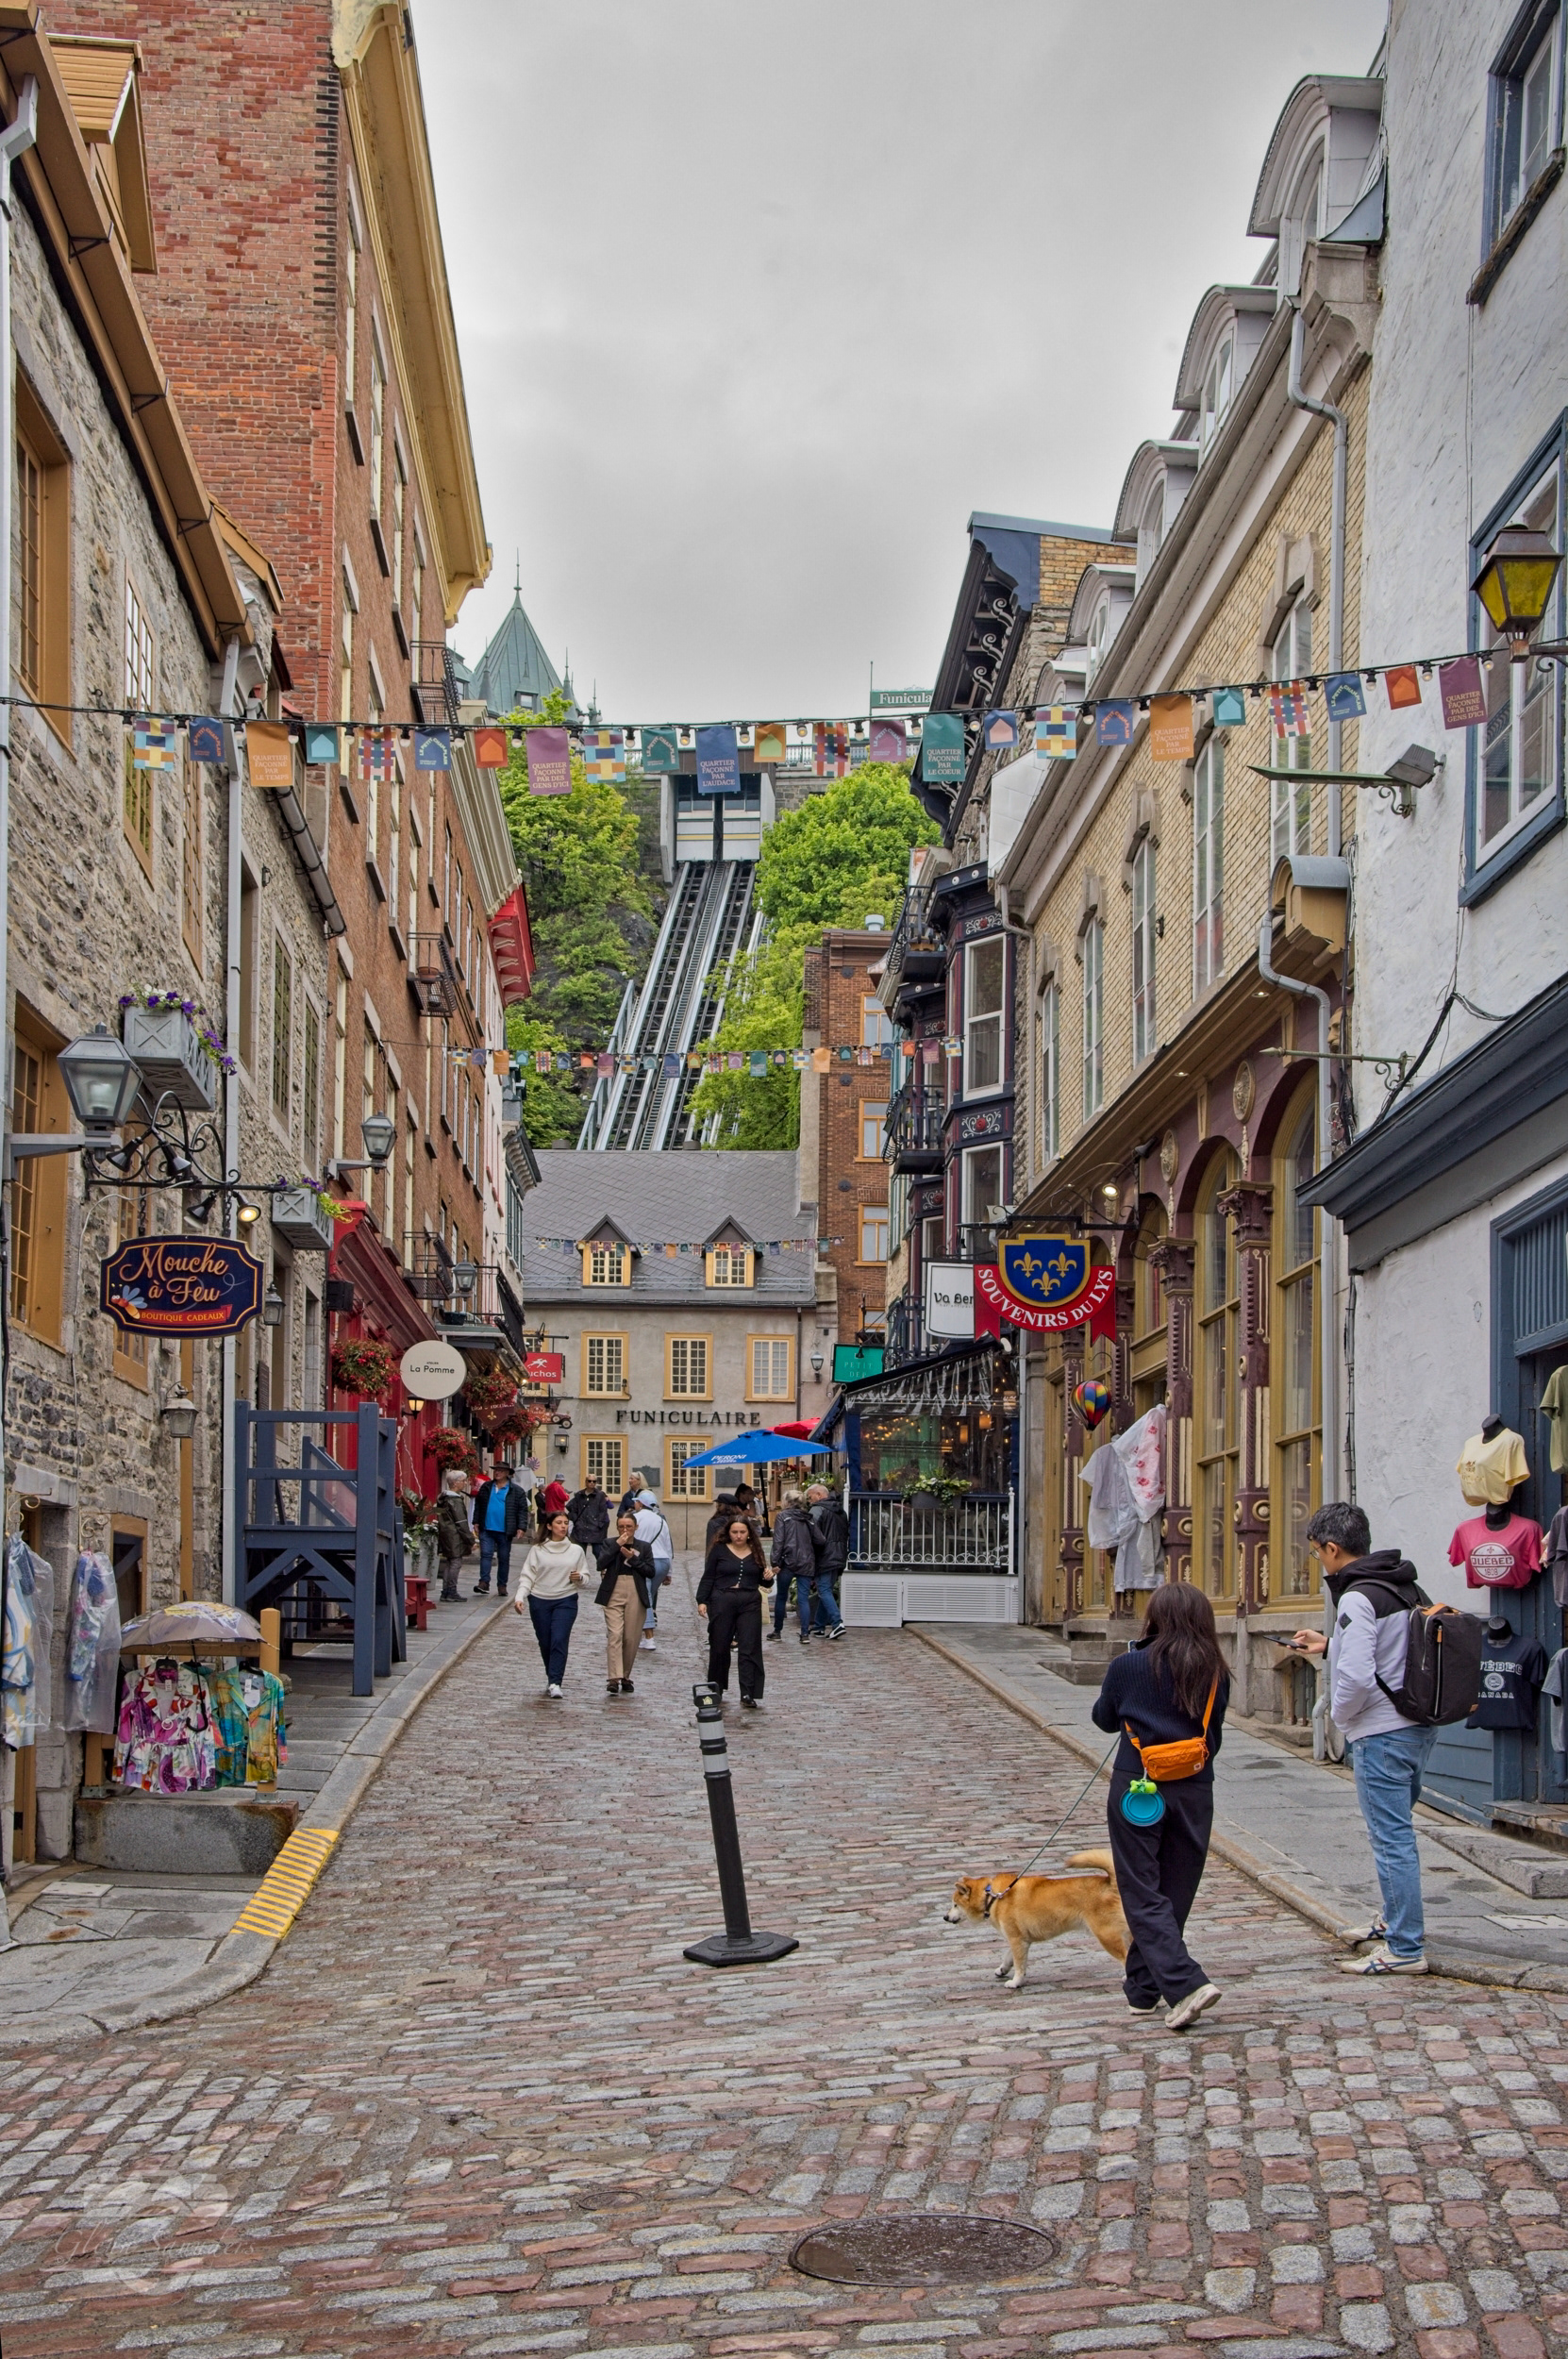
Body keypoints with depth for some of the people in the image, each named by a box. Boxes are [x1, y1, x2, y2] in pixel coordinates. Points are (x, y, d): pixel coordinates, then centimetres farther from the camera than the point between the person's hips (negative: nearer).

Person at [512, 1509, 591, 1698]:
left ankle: (555, 1683, -17)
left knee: (559, 1640, -15)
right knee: (545, 1643, 6)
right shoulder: (537, 1550, 3)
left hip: (566, 1601, -1)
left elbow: (585, 1575, 12)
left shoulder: (575, 1550, 6)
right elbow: (527, 1576, 1)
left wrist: (579, 1577, -11)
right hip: (539, 1601, 1)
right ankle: (552, 1678, 26)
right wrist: (520, 1597, -12)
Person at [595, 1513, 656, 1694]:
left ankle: (626, 1677, 18)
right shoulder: (609, 1544, 8)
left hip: (635, 1595, 2)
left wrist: (633, 1558, -9)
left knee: (631, 1638, 3)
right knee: (614, 1635, -14)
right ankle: (614, 1678, -20)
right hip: (613, 1593, -1)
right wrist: (617, 1545, -12)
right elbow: (601, 1564, -9)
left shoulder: (644, 1547, 10)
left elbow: (650, 1572, 1)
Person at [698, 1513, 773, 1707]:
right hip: (722, 1601, -1)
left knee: (749, 1649, -5)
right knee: (719, 1647, 7)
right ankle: (715, 1690, 22)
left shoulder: (755, 1552, 9)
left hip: (750, 1603, 1)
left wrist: (767, 1578, -6)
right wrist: (702, 1601, -7)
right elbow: (708, 1578, 2)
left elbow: (762, 1581, 17)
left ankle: (748, 1694, -7)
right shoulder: (719, 1550, 2)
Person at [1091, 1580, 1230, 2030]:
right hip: (1195, 1791, 4)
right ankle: (1143, 1988, 25)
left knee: (1143, 1896, 1)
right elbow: (1213, 1736, 11)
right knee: (1175, 1893, 15)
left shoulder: (1129, 1667, -9)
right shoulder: (1215, 1674, 0)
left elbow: (1104, 1719, 8)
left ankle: (1186, 1984, -16)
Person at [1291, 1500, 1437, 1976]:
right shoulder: (1409, 1588, 9)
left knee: (1391, 1839, -4)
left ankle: (1405, 1949, 0)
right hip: (1419, 1727, 9)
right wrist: (1329, 1645, 26)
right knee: (1395, 1829, 23)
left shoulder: (1357, 1598, -19)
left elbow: (1356, 1677, -26)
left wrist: (1340, 1712, -7)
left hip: (1381, 1735, -9)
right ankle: (1394, 1919, 37)